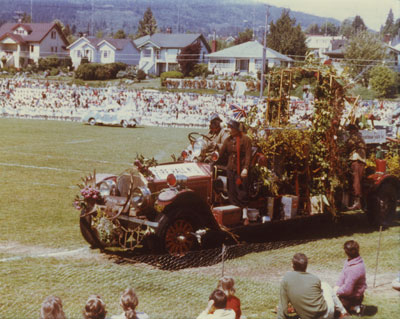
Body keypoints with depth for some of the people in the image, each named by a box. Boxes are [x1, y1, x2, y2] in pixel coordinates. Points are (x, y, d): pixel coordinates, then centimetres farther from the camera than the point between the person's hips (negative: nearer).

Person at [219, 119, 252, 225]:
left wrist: (245, 168, -19)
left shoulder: (245, 139, -5)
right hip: (230, 169, 5)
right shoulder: (228, 140, 11)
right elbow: (221, 153, 14)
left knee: (242, 193, -5)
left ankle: (245, 216, 2)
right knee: (232, 193, 6)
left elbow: (248, 155, -10)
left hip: (241, 170, -5)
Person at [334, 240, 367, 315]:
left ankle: (352, 307, -1)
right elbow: (343, 275, 7)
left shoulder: (354, 269, -34)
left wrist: (337, 291, -13)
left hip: (353, 298, -9)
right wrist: (337, 286, -4)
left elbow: (347, 290, -29)